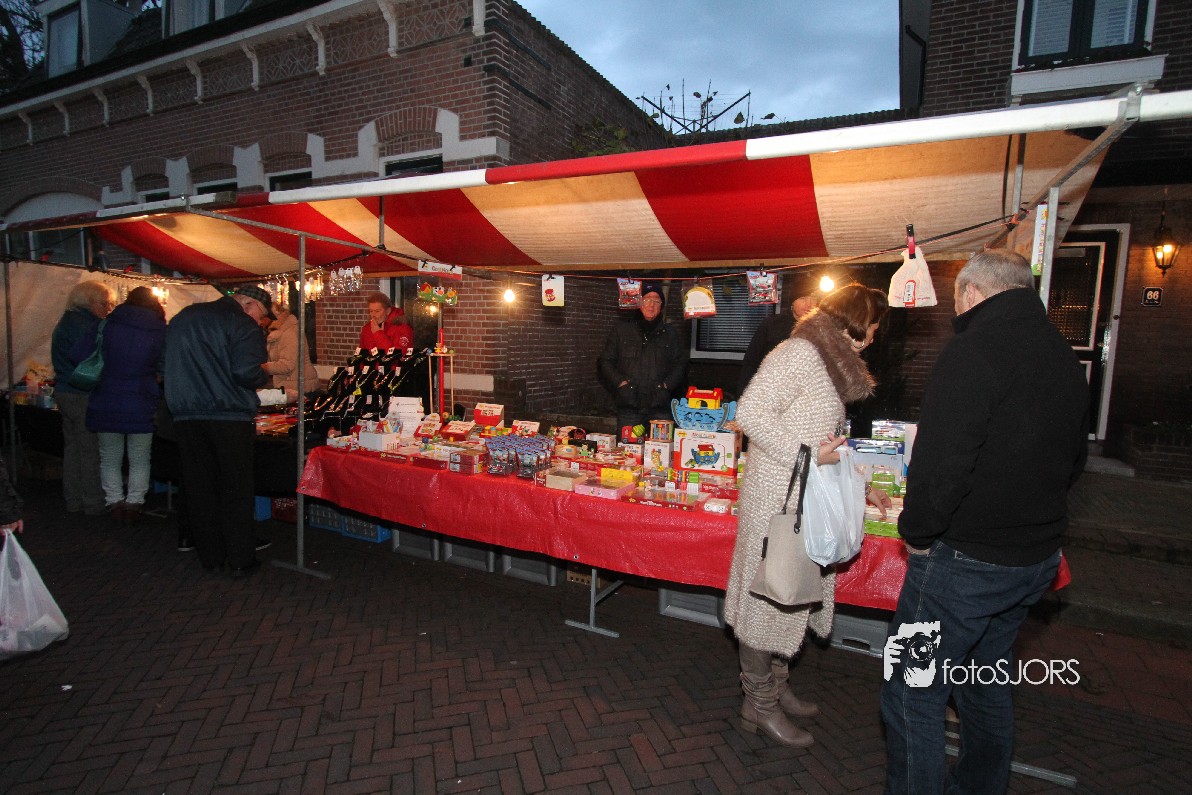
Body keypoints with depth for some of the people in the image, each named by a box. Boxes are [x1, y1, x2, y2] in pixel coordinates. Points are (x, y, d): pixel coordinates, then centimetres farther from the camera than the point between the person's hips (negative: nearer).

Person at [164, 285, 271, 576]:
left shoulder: (181, 318, 17)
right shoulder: (242, 324, -8)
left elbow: (167, 366, 21)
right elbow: (246, 373, -20)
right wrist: (264, 375, -1)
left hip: (185, 415, 6)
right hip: (228, 415, -6)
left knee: (199, 487, 13)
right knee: (236, 489, 3)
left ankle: (210, 555, 21)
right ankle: (240, 560, 8)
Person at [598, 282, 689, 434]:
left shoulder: (670, 333, 15)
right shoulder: (621, 330, 12)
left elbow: (681, 364, 14)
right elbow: (606, 362, 11)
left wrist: (667, 384, -2)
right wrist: (620, 381, -4)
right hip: (628, 405, 0)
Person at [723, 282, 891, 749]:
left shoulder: (829, 363, 17)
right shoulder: (799, 354, -15)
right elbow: (750, 412, -25)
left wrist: (861, 486, 26)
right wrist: (808, 456, -23)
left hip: (808, 502, 10)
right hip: (778, 500, -10)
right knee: (768, 596, 3)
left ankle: (773, 686, 34)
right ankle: (759, 705, 18)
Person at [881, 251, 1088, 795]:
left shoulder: (976, 348, -19)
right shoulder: (1065, 357, 9)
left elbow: (941, 461, -26)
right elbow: (1073, 460, 20)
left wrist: (916, 534, -13)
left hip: (964, 562, -9)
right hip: (1036, 558, 9)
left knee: (914, 695, 4)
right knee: (987, 685, 25)